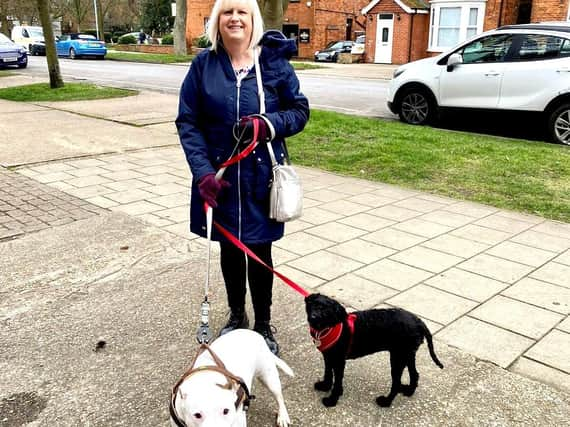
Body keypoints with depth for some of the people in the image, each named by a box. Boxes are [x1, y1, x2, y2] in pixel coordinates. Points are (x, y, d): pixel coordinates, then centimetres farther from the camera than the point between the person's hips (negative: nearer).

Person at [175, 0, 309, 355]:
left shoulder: (274, 61, -4)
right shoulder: (204, 64, -2)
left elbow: (300, 111, 2)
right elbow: (187, 122, -2)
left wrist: (268, 124, -19)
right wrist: (203, 172, -14)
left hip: (261, 177, -1)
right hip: (219, 176, 2)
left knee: (260, 252, 6)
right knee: (229, 249, 16)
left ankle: (263, 325, 26)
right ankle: (237, 316, 38)